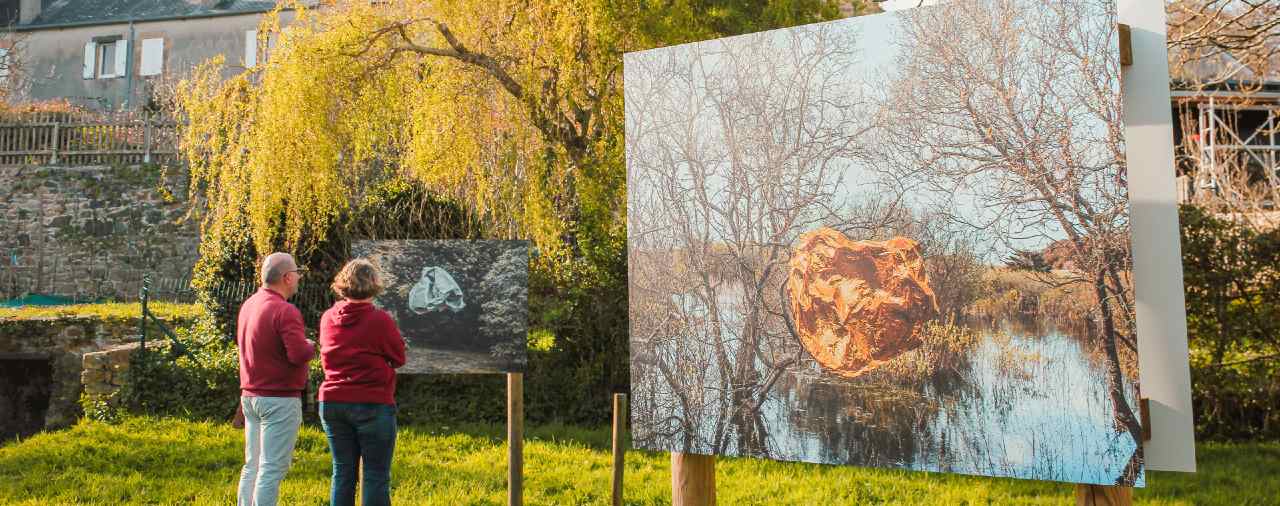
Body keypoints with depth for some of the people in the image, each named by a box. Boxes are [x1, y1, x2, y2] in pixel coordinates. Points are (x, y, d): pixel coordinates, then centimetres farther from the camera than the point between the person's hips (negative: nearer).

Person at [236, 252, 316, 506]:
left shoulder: (248, 305, 10)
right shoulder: (285, 311, -18)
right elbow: (299, 355, -25)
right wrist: (310, 346, -4)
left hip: (250, 397, 9)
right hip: (280, 399, -9)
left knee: (252, 465, 16)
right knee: (272, 468, -3)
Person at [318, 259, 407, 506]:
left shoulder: (328, 318, 2)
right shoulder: (380, 320, -14)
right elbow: (399, 357, -3)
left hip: (332, 403, 5)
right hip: (373, 405, -5)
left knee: (342, 472, 13)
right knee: (376, 475, 2)